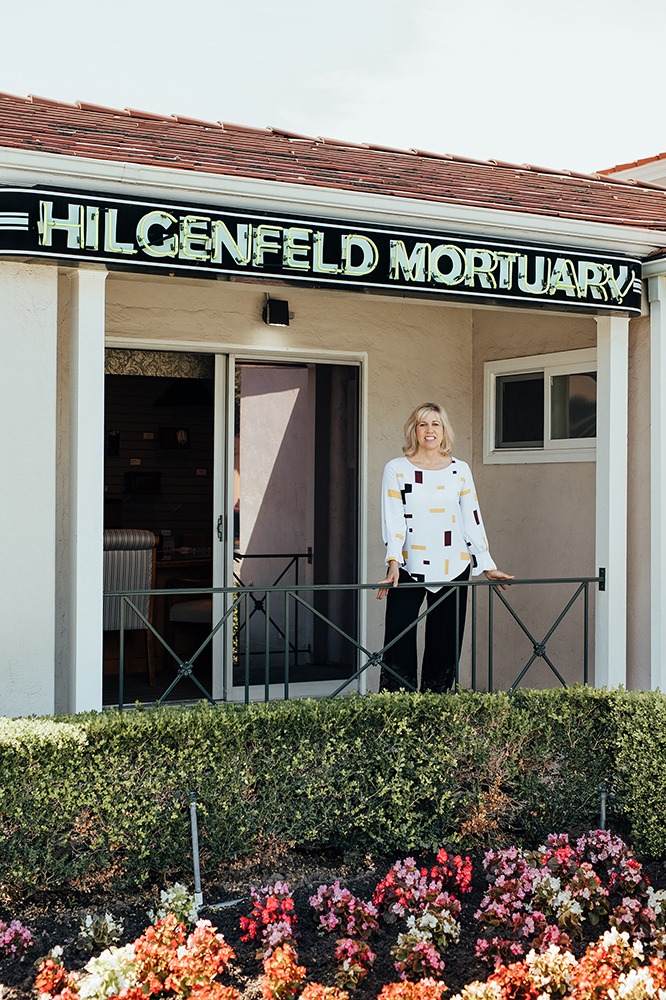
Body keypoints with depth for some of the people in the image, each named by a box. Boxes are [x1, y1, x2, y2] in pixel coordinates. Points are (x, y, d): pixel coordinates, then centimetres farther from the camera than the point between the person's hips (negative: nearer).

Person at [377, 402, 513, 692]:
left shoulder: (460, 470, 11)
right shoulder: (396, 469, 4)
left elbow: (473, 519, 12)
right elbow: (392, 519, -4)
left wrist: (487, 566, 7)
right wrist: (393, 563, -16)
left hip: (453, 569, 3)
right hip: (409, 567, -2)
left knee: (445, 644, 5)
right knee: (399, 644, -8)